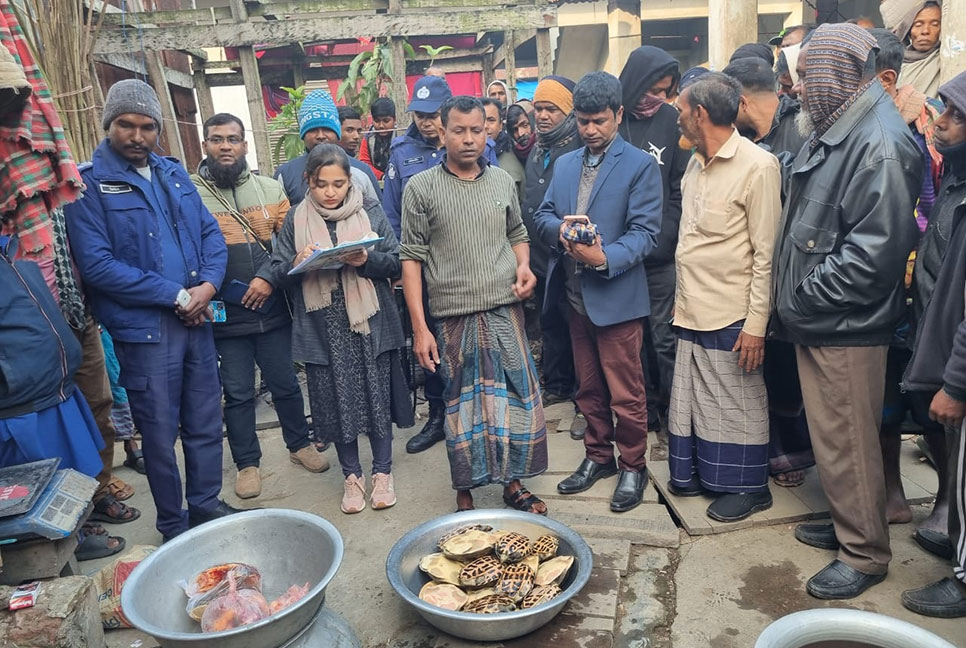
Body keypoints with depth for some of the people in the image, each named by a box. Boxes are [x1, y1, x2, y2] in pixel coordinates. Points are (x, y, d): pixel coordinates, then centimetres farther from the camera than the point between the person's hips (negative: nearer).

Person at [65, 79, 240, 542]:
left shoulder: (173, 173, 12)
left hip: (197, 318, 5)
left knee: (206, 421, 14)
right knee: (160, 432, 7)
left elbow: (211, 232, 10)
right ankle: (173, 526, 25)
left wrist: (208, 285, -9)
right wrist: (176, 296, -15)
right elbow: (97, 265, -15)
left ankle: (206, 504, 33)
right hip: (143, 329, -5)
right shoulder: (87, 184, -7)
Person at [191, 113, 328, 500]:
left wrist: (267, 277, -14)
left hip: (272, 308, 2)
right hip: (224, 316, -2)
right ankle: (247, 463, 25)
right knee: (238, 393, 9)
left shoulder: (270, 189, 6)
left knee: (285, 383, 14)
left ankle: (299, 444, 34)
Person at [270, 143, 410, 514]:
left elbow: (396, 262, 1)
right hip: (323, 329, 1)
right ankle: (352, 475, 26)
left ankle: (382, 471, 24)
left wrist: (367, 260, -18)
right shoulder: (296, 219, 5)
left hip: (369, 322, -1)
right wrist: (297, 264, -16)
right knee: (336, 402, 8)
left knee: (377, 396, 6)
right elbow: (277, 273, 5)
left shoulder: (369, 212, 2)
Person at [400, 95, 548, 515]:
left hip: (506, 311, 3)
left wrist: (524, 266, -1)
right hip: (455, 318, -3)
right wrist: (419, 328, -9)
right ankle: (464, 496, 23)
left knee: (516, 398, 8)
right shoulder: (421, 188, -2)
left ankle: (512, 483, 27)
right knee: (463, 408, 7)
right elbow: (412, 258, -4)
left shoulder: (503, 181, 8)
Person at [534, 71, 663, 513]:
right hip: (574, 294, 6)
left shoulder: (640, 165, -5)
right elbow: (543, 216, 11)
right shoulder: (565, 164, 14)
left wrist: (606, 257, -28)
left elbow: (645, 231, -12)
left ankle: (632, 466, 21)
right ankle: (598, 456, 33)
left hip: (616, 297, -5)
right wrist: (560, 229, -12)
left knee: (625, 392, 3)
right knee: (589, 387, 17)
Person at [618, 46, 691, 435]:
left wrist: (667, 236, -8)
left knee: (665, 338, 4)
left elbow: (680, 185, 2)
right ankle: (645, 410, 27)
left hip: (661, 256, 0)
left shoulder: (669, 119, 1)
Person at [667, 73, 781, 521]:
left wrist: (756, 324, -15)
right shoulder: (695, 164, 11)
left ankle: (747, 487, 24)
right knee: (691, 397, 15)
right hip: (691, 311, 7)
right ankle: (697, 472, 32)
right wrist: (682, 299, 10)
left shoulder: (758, 166, -12)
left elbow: (765, 254, -13)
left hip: (731, 315, -7)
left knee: (736, 403, 6)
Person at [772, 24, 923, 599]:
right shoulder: (833, 133, 14)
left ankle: (865, 553, 20)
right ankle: (846, 524, 37)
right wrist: (794, 300, 9)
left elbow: (875, 248, -23)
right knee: (831, 436, 20)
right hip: (816, 321, 9)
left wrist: (806, 295, -15)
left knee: (847, 444, 3)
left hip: (848, 328, -9)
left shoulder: (880, 143, -17)